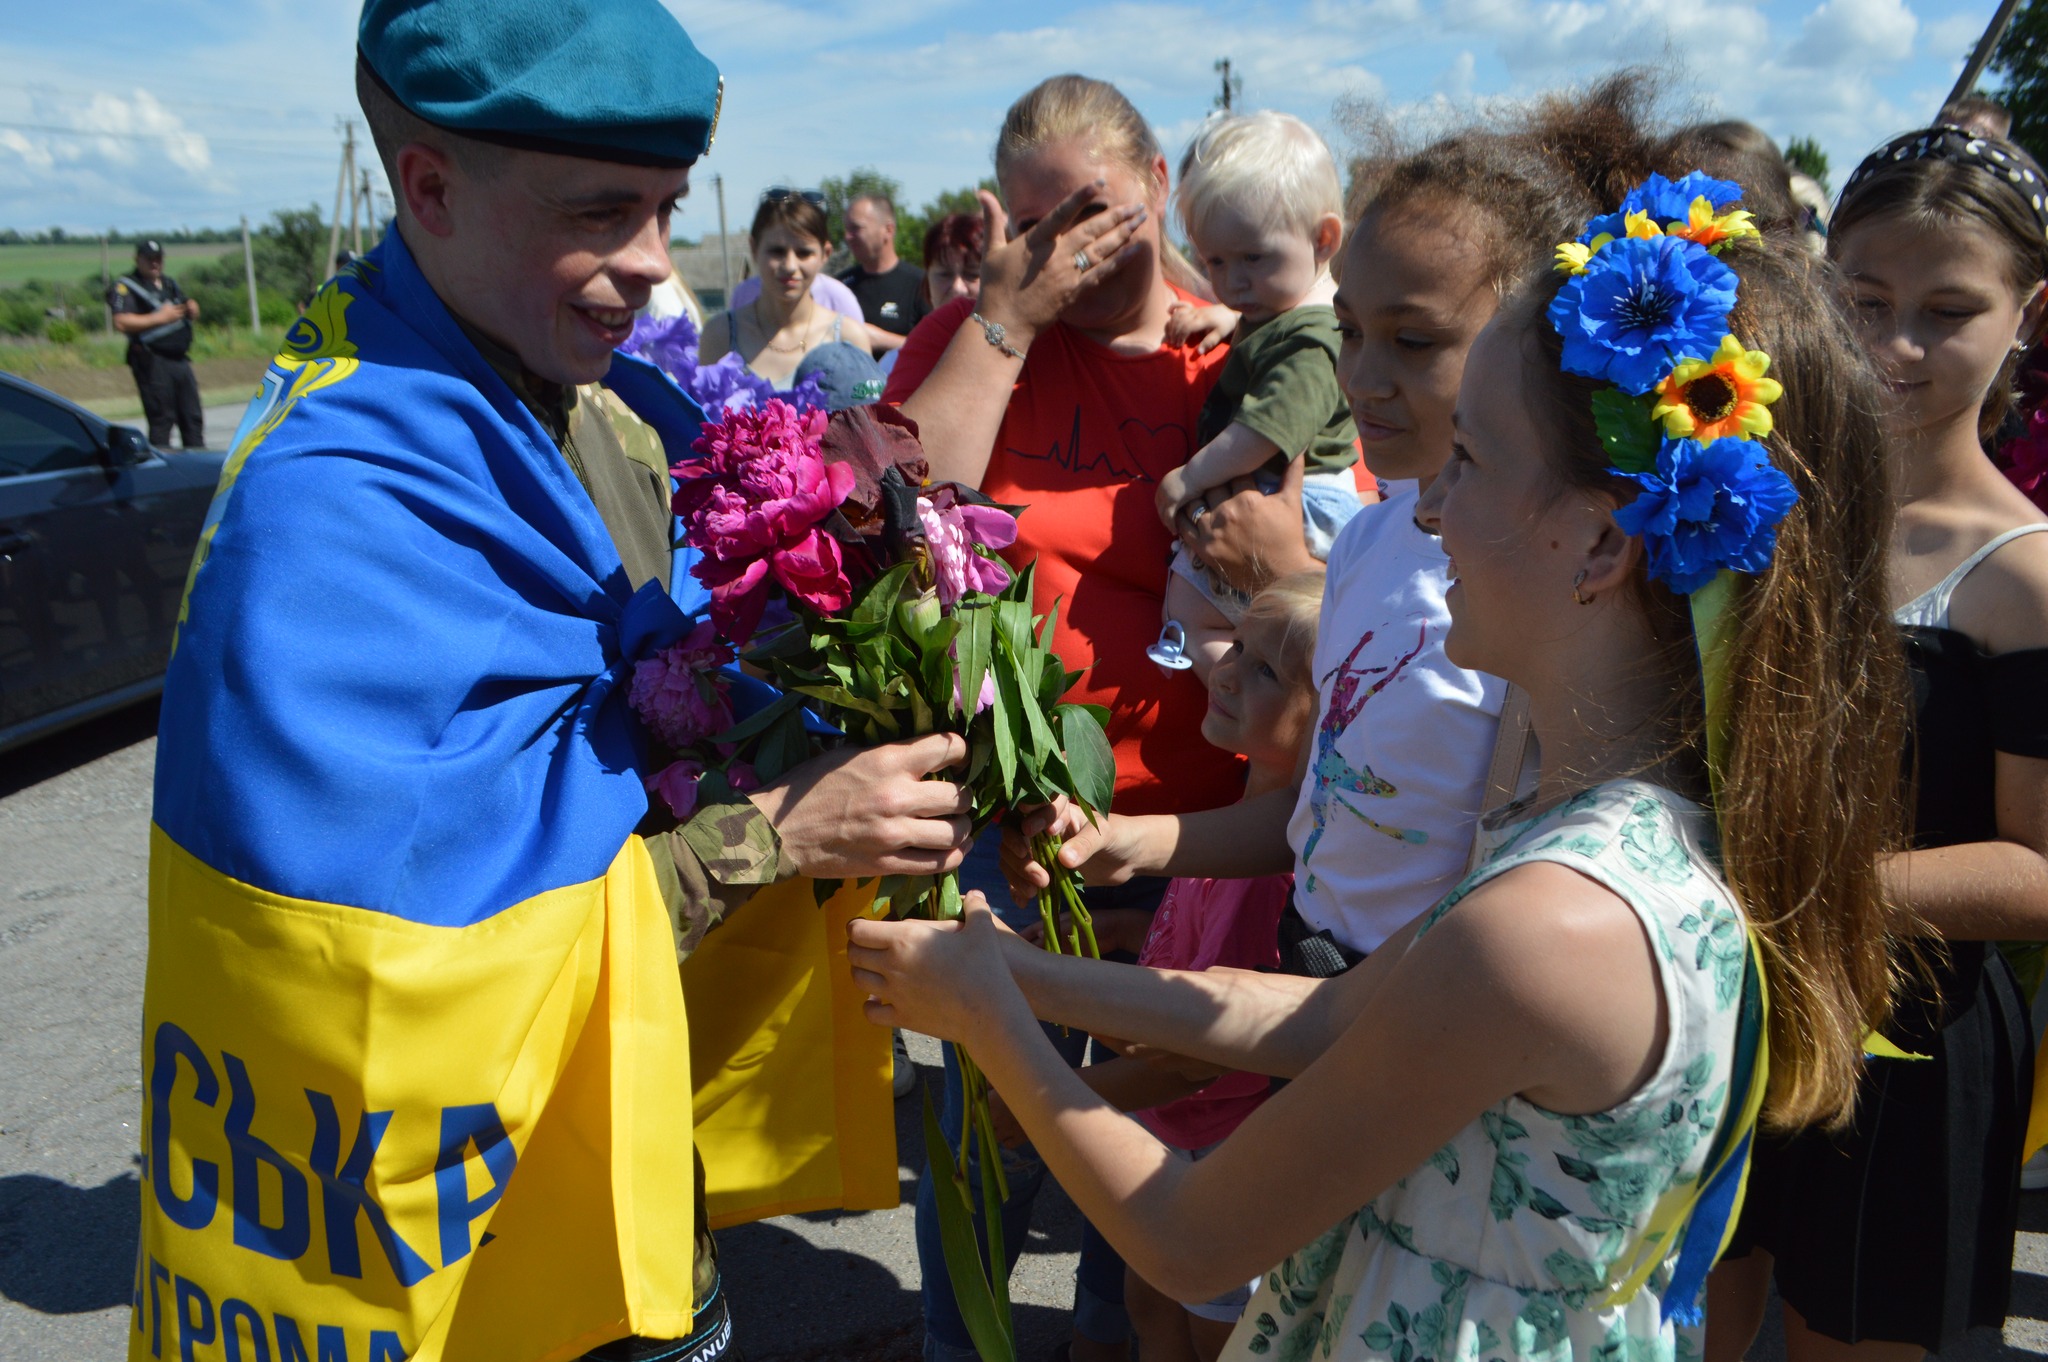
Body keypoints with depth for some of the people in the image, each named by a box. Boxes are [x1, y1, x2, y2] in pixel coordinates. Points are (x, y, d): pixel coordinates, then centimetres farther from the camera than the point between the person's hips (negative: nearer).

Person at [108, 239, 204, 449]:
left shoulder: (169, 284, 21)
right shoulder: (125, 286, -3)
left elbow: (191, 315, 30)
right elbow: (122, 323, -16)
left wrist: (192, 309, 6)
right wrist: (160, 317, -15)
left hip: (180, 359, 7)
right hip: (153, 361, -7)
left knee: (193, 417, 9)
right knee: (161, 419, -8)